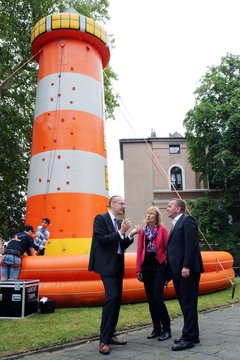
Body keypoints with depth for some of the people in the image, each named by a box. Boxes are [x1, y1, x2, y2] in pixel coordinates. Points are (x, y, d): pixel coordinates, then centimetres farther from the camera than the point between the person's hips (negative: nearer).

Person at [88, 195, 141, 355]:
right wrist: (120, 232, -21)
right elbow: (101, 240, -19)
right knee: (112, 297, -17)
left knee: (117, 299, 9)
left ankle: (110, 335, 20)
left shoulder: (119, 223, 13)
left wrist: (131, 235, 0)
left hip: (118, 265, 9)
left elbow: (121, 246, 14)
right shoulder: (100, 218, -8)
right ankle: (103, 340, -9)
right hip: (107, 264, -8)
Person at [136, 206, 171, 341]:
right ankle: (157, 328, 23)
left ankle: (166, 329, 8)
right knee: (151, 300, 9)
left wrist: (168, 266, -9)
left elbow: (167, 248, -5)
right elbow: (139, 250, 7)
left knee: (157, 299, -8)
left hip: (159, 266, -4)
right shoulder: (142, 232, 7)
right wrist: (138, 269, 5)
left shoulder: (162, 230, -4)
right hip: (146, 267, 5)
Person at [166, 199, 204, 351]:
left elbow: (191, 244, -18)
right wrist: (171, 272, 13)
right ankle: (192, 335, 24)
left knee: (188, 304, -2)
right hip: (178, 271, 9)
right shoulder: (177, 224, 21)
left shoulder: (187, 220, -7)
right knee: (185, 304, 14)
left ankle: (188, 338, 5)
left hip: (187, 270, -9)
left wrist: (186, 266, -23)